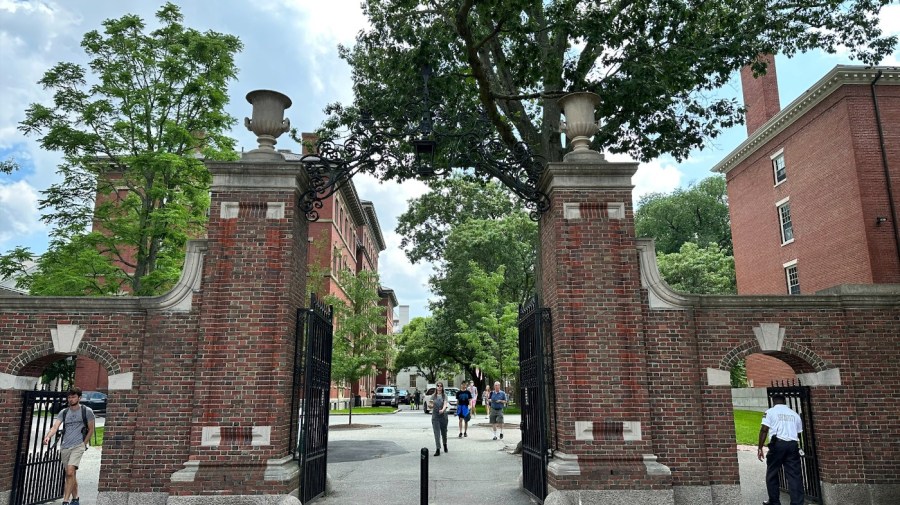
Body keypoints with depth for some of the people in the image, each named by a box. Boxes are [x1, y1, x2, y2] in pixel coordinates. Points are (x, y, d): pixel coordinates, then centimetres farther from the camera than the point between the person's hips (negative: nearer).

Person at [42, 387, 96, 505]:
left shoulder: (87, 411, -1)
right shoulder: (63, 412, 8)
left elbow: (91, 430, 3)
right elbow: (55, 427, -5)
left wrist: (84, 444, -3)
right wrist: (48, 436, -25)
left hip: (78, 446, -5)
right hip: (65, 447, 5)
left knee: (70, 473, -19)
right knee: (70, 475, 13)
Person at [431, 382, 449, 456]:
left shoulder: (444, 395, -1)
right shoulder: (434, 396, 5)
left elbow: (445, 404, -17)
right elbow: (432, 406, 12)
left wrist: (442, 410, -36)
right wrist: (431, 406, -12)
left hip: (443, 416, -1)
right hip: (435, 416, 1)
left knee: (444, 431, 13)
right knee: (436, 433, -6)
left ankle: (445, 445, 38)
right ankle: (438, 449, -8)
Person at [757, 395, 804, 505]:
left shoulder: (770, 412, 5)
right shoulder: (794, 414, 19)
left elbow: (764, 430, -4)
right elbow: (799, 433, 20)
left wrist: (760, 448, 0)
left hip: (777, 444, -4)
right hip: (793, 444, 4)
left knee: (772, 474, 9)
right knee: (795, 475, 6)